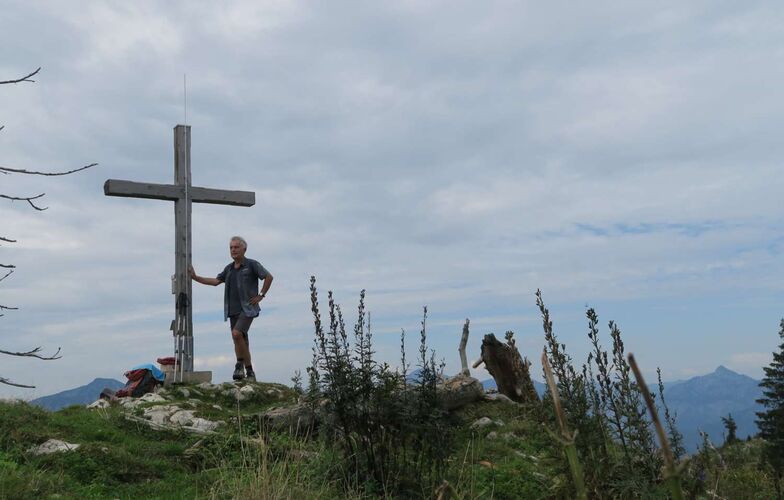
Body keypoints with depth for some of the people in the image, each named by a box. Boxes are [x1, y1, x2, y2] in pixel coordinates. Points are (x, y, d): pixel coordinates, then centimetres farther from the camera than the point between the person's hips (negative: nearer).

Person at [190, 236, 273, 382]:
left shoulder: (252, 264, -3)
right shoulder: (229, 268, 15)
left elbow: (269, 277, -5)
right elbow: (216, 281, 9)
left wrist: (261, 295, -7)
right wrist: (195, 277, 3)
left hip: (248, 308, -6)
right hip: (233, 310, 6)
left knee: (237, 333, -24)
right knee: (242, 341, 6)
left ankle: (240, 364, -7)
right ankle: (249, 373, 12)